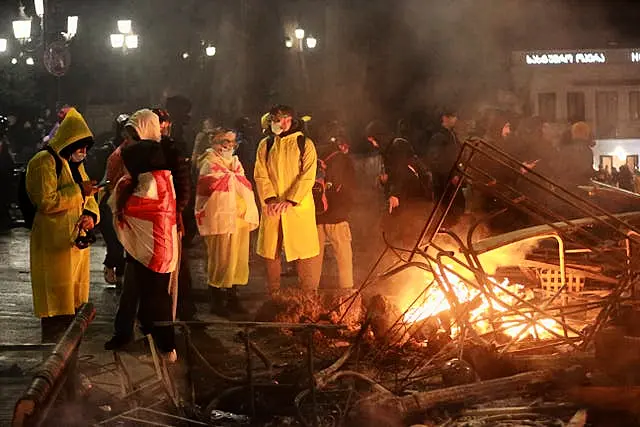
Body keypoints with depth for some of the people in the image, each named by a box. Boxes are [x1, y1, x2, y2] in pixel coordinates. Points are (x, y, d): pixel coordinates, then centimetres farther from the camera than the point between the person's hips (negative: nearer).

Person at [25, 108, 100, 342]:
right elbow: (46, 202, -21)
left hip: (76, 239, 9)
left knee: (75, 298, 12)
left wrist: (90, 214, 0)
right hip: (55, 242, -9)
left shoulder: (75, 164, 19)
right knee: (57, 302, -7)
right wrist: (78, 190, -19)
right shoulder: (44, 163, -12)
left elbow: (86, 198, 22)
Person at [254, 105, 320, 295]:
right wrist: (270, 199, -13)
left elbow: (308, 176, -6)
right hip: (272, 208, 3)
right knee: (270, 252, 3)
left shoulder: (305, 144, 1)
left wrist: (290, 201, -16)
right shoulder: (265, 145, 10)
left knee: (303, 252, -2)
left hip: (299, 206, -3)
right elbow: (260, 175, 3)